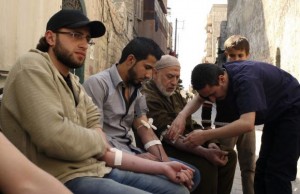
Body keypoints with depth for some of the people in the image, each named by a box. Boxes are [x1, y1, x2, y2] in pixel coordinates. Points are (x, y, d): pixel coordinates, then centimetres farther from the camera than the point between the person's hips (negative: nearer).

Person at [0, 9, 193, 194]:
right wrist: (98, 139, -5)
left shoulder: (74, 83, 16)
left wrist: (160, 167, 5)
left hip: (97, 170, 9)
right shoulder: (33, 67, -10)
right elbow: (56, 138, -26)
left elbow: (101, 151, 11)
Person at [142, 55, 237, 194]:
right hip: (165, 148, -9)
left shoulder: (175, 93, 15)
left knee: (229, 155, -1)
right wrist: (204, 152, -33)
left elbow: (190, 124, 14)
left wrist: (209, 143, -5)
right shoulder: (147, 97, -17)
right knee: (206, 166, -29)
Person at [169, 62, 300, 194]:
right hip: (275, 114, 9)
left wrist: (205, 136, -44)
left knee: (277, 173, -11)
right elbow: (198, 99, 2)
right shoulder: (222, 72, -9)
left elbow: (247, 124, -46)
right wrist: (182, 116, -18)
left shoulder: (245, 80, -35)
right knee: (262, 168, 9)